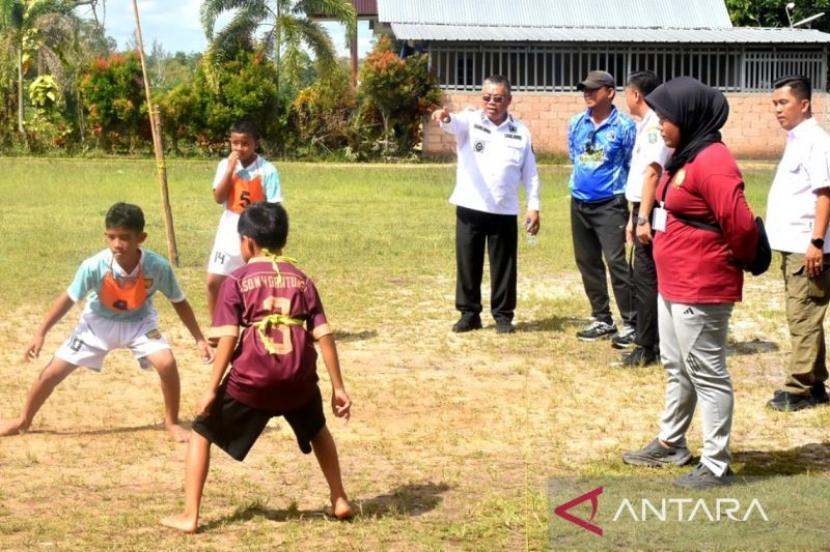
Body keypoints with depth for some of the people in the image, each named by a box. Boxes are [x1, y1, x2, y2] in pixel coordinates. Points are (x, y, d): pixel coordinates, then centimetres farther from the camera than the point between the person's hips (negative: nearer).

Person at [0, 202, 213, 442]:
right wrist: (40, 334, -15)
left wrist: (200, 339, -12)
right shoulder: (94, 266, -31)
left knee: (166, 363, -25)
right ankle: (23, 421, 23)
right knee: (54, 370, -2)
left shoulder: (158, 266, -30)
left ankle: (172, 422, 0)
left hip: (138, 322, 0)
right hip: (98, 322, 0)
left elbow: (179, 302, -13)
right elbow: (69, 298, -15)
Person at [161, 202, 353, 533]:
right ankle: (340, 501, 34)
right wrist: (338, 388, 11)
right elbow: (324, 335, 9)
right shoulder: (301, 280, 16)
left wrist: (212, 389, -2)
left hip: (252, 378, -3)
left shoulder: (238, 280, 7)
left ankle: (190, 515, 7)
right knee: (317, 430, 33)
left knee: (203, 431, 14)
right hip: (298, 377, 3)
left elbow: (228, 338, -4)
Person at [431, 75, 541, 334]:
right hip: (470, 208, 0)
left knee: (503, 266, 5)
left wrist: (534, 207, 2)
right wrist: (445, 117, -49)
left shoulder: (520, 131, 5)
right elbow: (455, 123, -25)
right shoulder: (470, 121, 1)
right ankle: (469, 313, 17)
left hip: (505, 211, 0)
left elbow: (530, 173, 8)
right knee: (467, 264, 6)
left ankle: (503, 315, 16)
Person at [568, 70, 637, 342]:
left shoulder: (624, 126, -9)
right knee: (587, 263, 11)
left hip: (610, 204, -6)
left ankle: (631, 323, -7)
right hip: (579, 203, 6)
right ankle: (602, 320, 21)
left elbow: (634, 166, -1)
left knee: (616, 262, -12)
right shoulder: (576, 124, 5)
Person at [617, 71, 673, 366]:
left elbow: (652, 172, -24)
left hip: (652, 211, -10)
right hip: (643, 209, 10)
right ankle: (644, 334, 30)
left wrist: (643, 218, -28)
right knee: (642, 276, 18)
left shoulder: (654, 125, -15)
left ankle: (647, 347, -2)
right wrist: (633, 217, 23)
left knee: (646, 278, -6)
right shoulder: (645, 125, 17)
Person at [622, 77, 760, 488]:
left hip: (701, 290, -11)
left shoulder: (711, 162, -21)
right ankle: (670, 444, 36)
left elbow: (740, 224, -25)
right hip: (673, 284, 11)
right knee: (676, 367, 22)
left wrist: (739, 260, -8)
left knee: (707, 374, -3)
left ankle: (716, 465, 4)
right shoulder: (684, 158, 12)